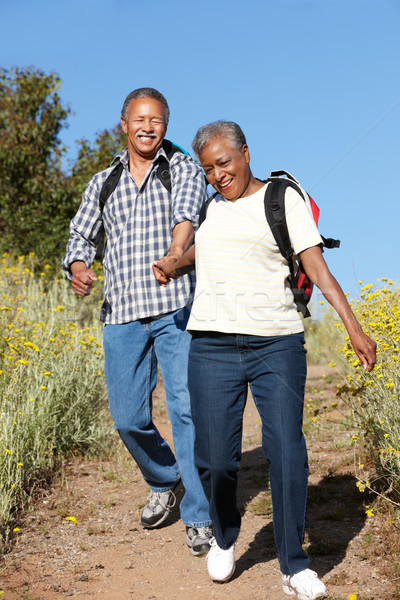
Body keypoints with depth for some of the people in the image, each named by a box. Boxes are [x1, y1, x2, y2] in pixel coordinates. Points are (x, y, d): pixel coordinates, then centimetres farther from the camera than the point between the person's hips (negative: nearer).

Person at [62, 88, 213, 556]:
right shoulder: (103, 183, 18)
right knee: (129, 418, 4)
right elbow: (82, 235, 21)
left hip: (175, 307, -3)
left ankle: (199, 516, 3)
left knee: (186, 408, -9)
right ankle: (164, 481, 33)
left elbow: (187, 210, -14)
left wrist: (179, 246, -37)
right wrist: (77, 266, -3)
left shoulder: (184, 169, 7)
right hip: (121, 312, 3)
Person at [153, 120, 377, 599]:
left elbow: (317, 265, -4)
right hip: (213, 345, 3)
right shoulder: (213, 206, 17)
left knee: (287, 452, -9)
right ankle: (224, 537, 27)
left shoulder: (284, 199, 2)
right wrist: (173, 265, 17)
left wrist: (353, 326, -14)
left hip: (277, 344, -3)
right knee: (215, 458, -2)